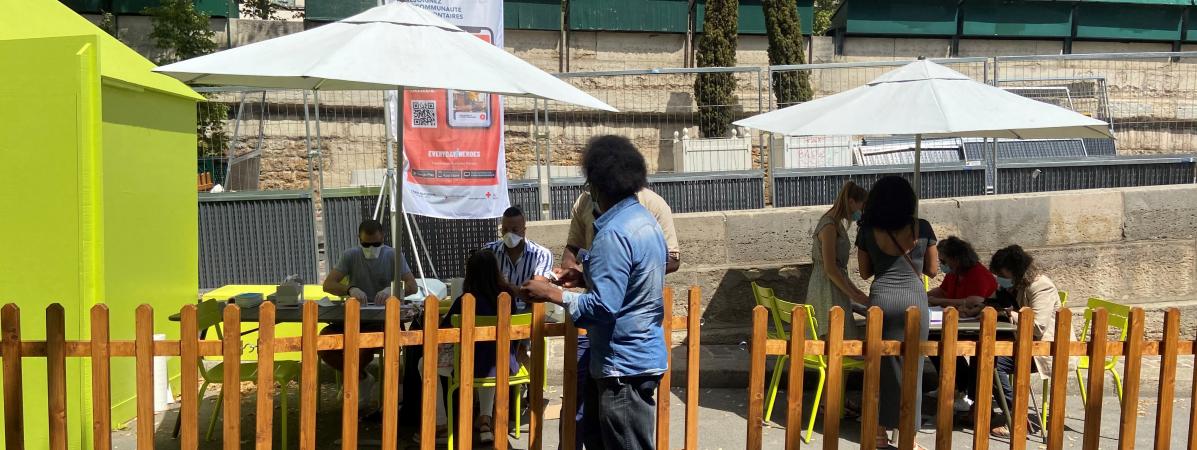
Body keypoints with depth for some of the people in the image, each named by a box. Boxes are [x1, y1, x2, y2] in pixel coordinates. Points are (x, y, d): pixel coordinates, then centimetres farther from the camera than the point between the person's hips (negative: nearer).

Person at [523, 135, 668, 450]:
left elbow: (604, 306, -27)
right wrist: (586, 278, 15)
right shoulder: (644, 220, 8)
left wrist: (551, 294, -17)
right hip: (638, 356, 10)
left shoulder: (614, 233, -23)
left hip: (624, 365, -10)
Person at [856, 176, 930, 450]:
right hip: (913, 299, -1)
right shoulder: (921, 228, -2)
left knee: (881, 365, 11)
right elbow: (931, 269, 9)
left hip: (881, 299, 1)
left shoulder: (868, 232, -1)